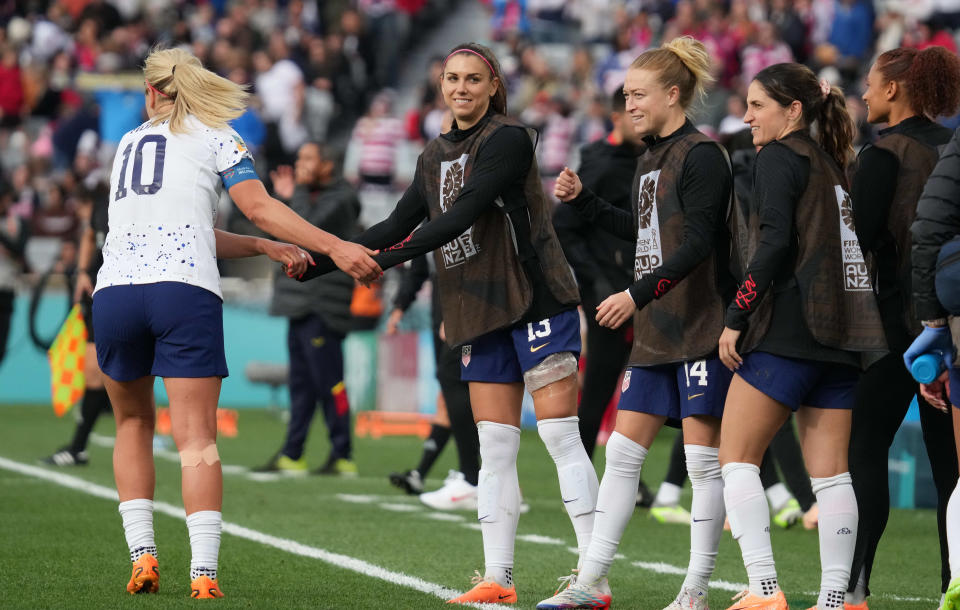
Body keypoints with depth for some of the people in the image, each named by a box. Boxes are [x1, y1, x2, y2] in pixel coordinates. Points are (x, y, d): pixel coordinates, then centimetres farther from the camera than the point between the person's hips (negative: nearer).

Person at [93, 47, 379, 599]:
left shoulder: (129, 144, 25)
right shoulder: (214, 137, 11)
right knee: (197, 438, -6)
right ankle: (204, 574, -17)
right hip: (186, 292, -4)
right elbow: (260, 207, -3)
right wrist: (335, 247, -7)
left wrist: (266, 248, 20)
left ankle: (142, 554, 8)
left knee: (133, 424, 21)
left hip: (114, 289, 4)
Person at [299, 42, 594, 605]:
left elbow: (464, 214, -20)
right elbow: (396, 227, 15)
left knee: (561, 435, -9)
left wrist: (390, 257, -24)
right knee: (495, 448, 4)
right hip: (483, 316, 7)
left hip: (538, 301, -7)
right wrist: (319, 260, 9)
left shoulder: (509, 139, -10)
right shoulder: (436, 156, 14)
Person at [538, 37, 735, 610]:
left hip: (701, 327, -9)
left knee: (704, 459, -3)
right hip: (656, 330, 9)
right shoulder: (652, 157, 15)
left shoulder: (702, 155, -11)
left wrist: (638, 294, -23)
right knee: (623, 451, 7)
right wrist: (582, 200, 22)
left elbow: (697, 243, -19)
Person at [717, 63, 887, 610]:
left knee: (737, 458, -2)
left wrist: (736, 317, -13)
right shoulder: (831, 164, 20)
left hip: (788, 332, -8)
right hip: (839, 334, 8)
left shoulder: (780, 156, -4)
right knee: (830, 472, 5)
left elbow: (774, 242, -15)